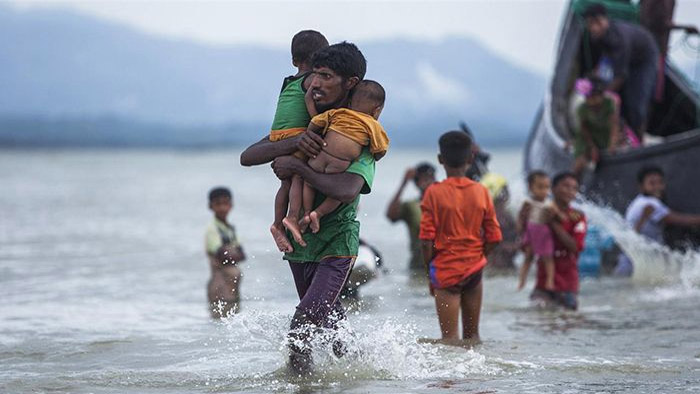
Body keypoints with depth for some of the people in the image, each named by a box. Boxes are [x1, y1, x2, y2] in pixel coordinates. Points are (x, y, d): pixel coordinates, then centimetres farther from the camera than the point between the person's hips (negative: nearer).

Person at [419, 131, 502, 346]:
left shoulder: (434, 192, -9)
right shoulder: (481, 192, 1)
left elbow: (427, 240, -10)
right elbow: (494, 238, 1)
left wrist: (430, 272, 2)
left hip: (446, 270, -3)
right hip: (474, 269, 3)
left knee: (451, 338, -6)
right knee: (472, 335, 14)